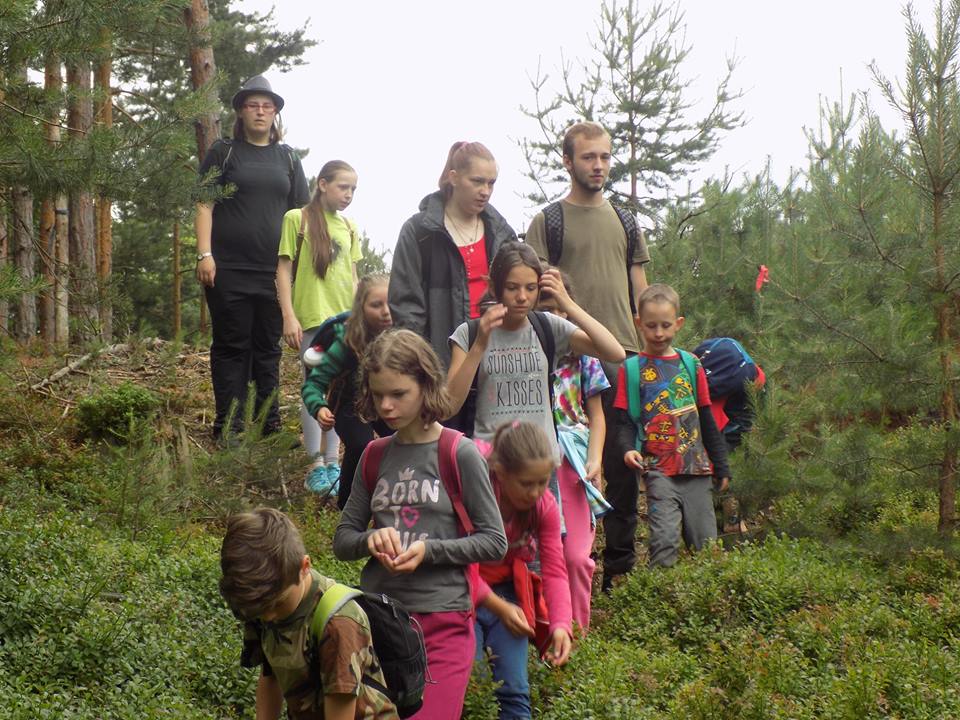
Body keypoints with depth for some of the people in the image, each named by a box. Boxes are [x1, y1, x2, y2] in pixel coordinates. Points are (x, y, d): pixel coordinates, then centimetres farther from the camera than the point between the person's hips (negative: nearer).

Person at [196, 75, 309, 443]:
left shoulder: (287, 158, 15)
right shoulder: (223, 152, 6)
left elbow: (300, 212, 16)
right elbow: (205, 206, 1)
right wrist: (204, 254, -10)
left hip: (275, 271, 3)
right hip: (229, 270, -3)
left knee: (268, 349, 8)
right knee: (231, 347, -1)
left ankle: (270, 424, 13)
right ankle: (229, 427, 1)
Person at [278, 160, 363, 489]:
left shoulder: (349, 228, 13)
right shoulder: (298, 219, -3)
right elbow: (284, 269, -4)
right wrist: (289, 316, -10)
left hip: (345, 318, 5)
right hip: (312, 318, -5)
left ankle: (333, 461, 15)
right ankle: (317, 465, 3)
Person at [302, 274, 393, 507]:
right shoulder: (347, 342, -29)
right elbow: (313, 383, -24)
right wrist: (319, 408, -42)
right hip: (350, 405, -3)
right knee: (361, 446, -27)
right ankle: (347, 503, -3)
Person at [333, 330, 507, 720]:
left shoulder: (459, 454, -6)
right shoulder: (374, 456, 7)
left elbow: (494, 542, -4)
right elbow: (342, 540, 12)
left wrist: (429, 550, -17)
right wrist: (371, 538, -10)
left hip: (442, 623, -4)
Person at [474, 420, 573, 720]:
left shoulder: (545, 506, -9)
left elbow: (555, 571, -11)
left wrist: (560, 624, -26)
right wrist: (498, 607, -22)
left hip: (508, 593, 4)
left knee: (515, 691, -3)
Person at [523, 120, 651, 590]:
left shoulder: (625, 222, 17)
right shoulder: (548, 222, 4)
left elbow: (642, 293, 18)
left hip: (624, 357, 4)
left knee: (624, 463, 4)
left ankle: (620, 564, 12)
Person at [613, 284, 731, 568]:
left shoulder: (691, 364, 12)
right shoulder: (631, 369, 3)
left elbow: (707, 422, 16)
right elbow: (624, 421, 0)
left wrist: (721, 467, 15)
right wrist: (628, 449, -20)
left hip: (697, 469, 4)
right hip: (659, 469, -3)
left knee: (707, 543, 7)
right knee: (664, 540, -14)